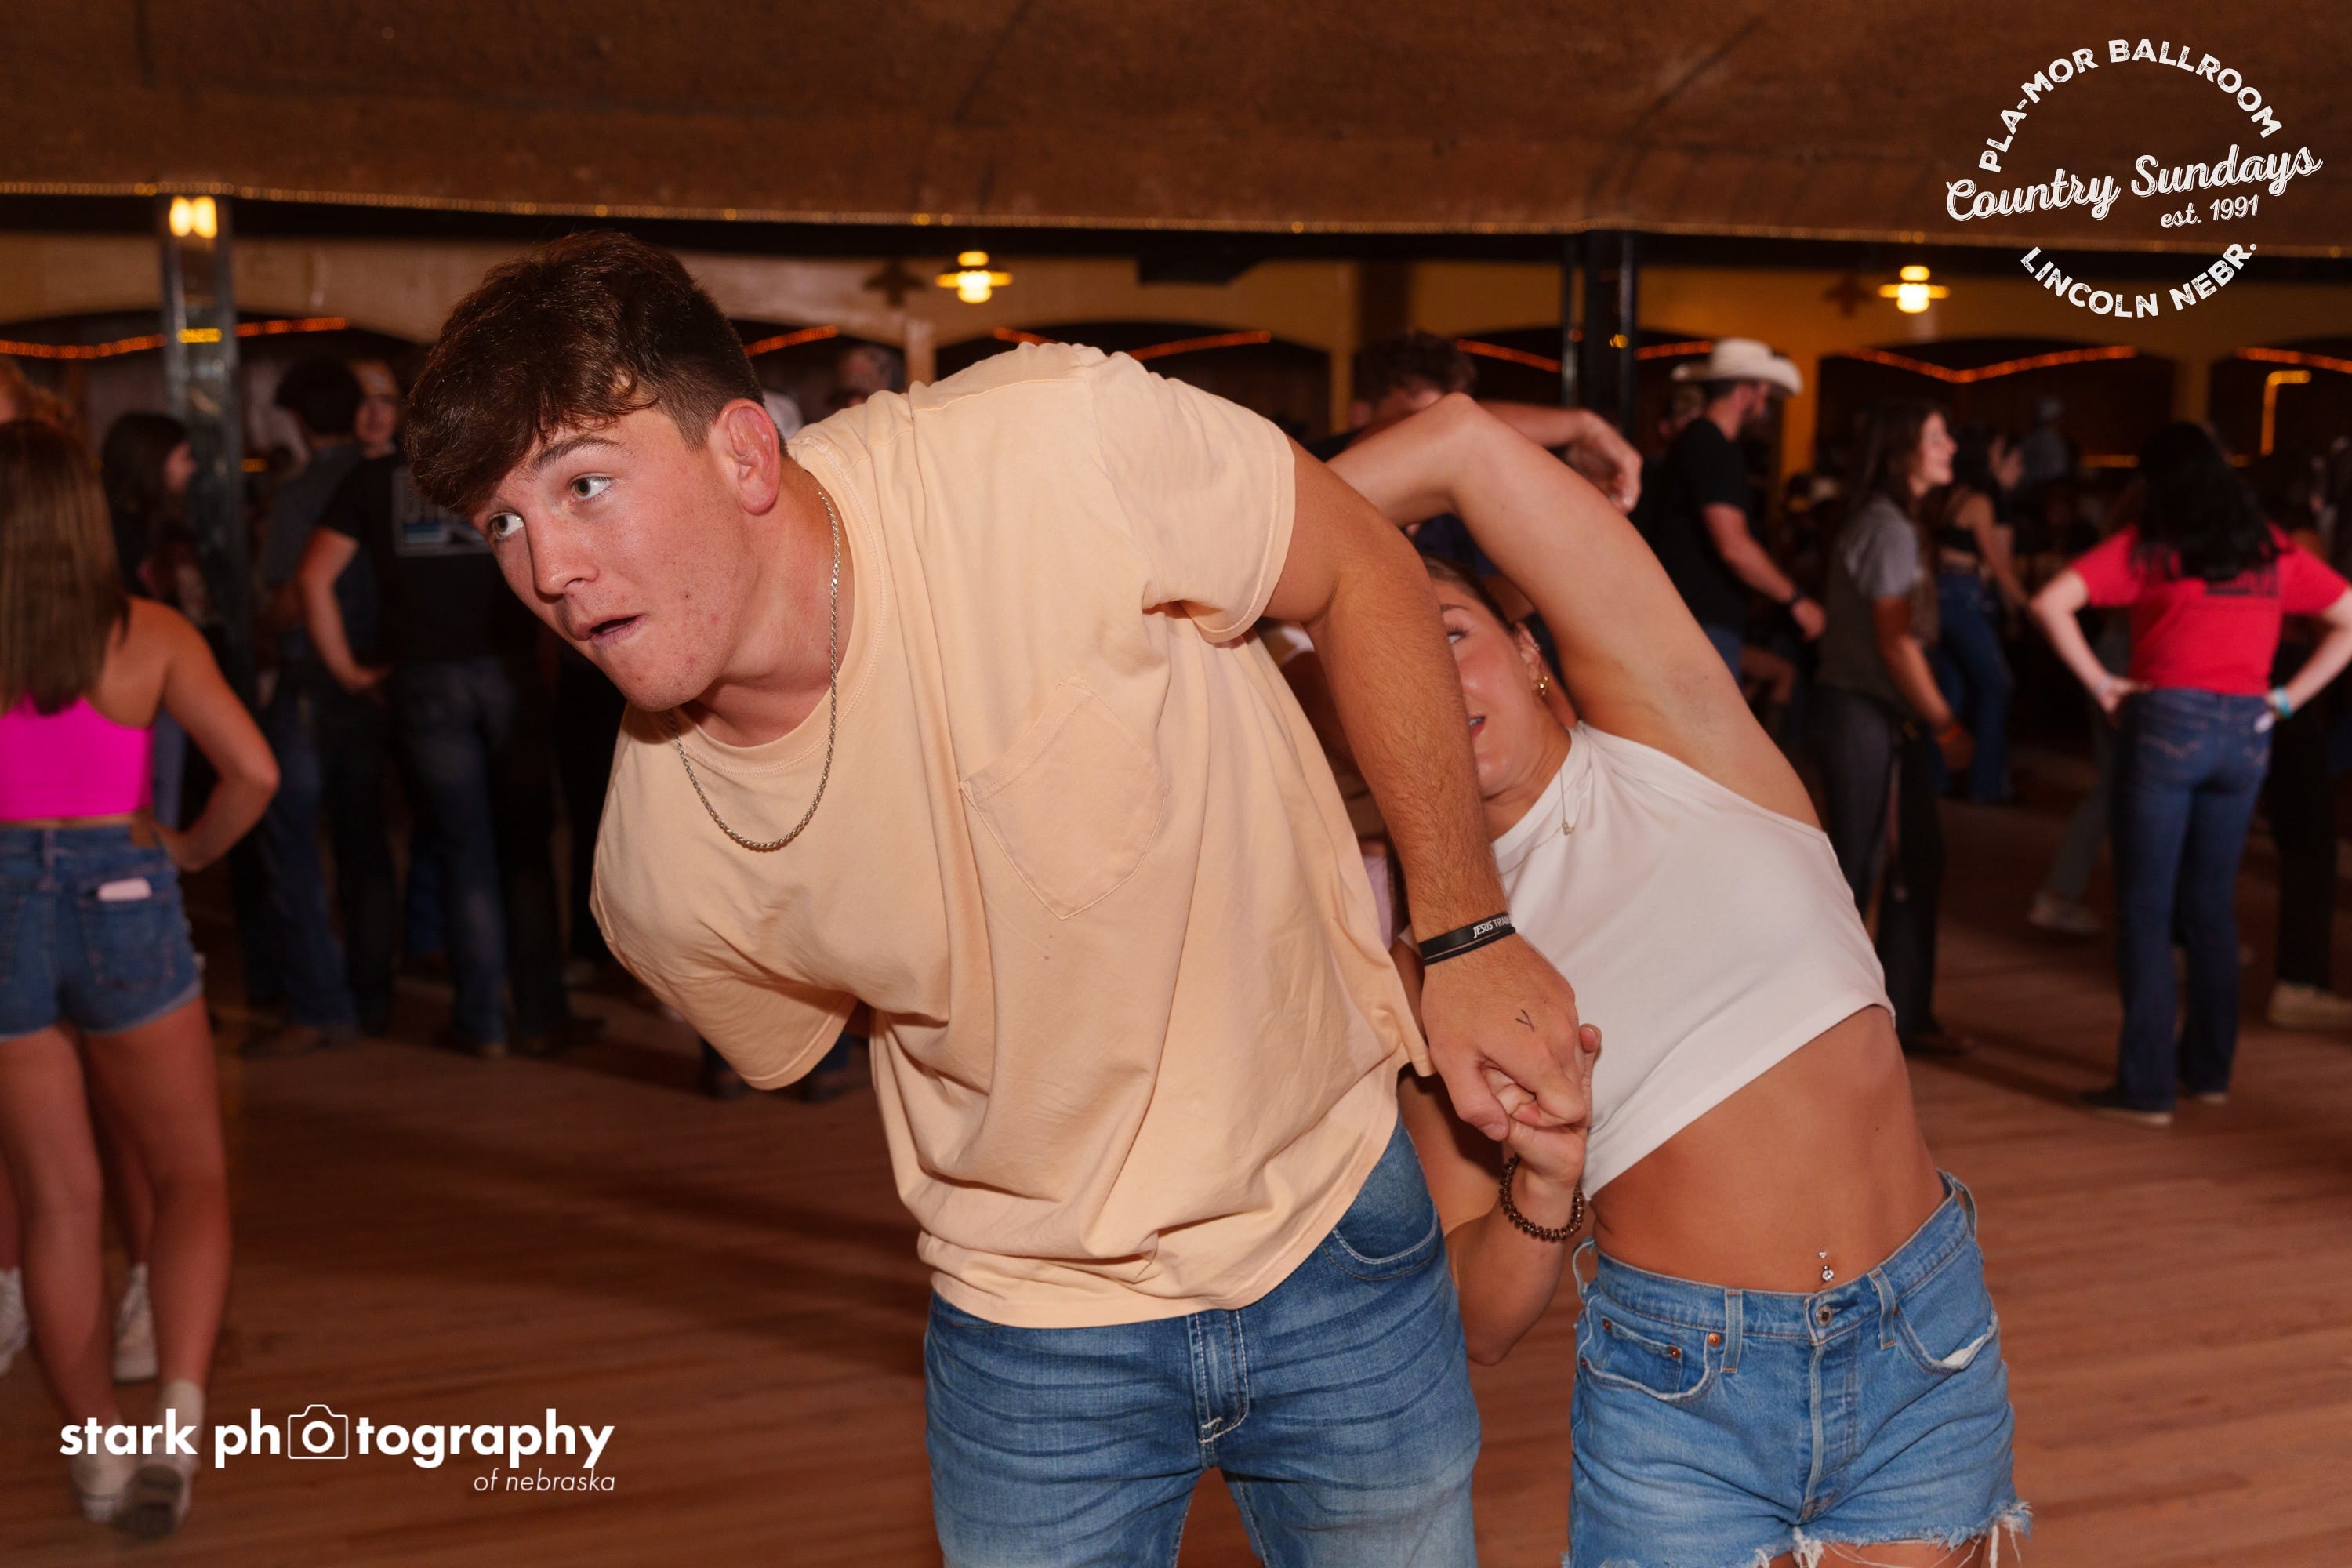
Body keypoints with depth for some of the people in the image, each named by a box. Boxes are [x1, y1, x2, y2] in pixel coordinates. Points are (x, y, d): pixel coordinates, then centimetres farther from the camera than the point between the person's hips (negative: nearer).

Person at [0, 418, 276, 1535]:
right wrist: (193, 849, 9)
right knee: (191, 1177, 12)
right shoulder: (149, 635, -2)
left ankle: (99, 1449, 20)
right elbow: (252, 773, -8)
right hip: (121, 899, -1)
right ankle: (177, 1418, -7)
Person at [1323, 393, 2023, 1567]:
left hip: (1928, 1351, 0)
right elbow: (1479, 1324, -1)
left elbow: (1462, 446, -14)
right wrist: (1541, 1186, -20)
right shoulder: (1426, 969, -1)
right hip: (1677, 1398, 1)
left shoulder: (1666, 729, -4)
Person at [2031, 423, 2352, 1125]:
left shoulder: (2147, 546, -2)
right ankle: (2208, 1068, 24)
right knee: (2211, 908, 16)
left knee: (2145, 910, 1)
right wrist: (2288, 697, 9)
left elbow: (2050, 603, -14)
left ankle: (2145, 1087, 0)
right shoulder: (2272, 549, 10)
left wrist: (2101, 684, -6)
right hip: (2246, 734, 4)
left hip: (2167, 724, -4)